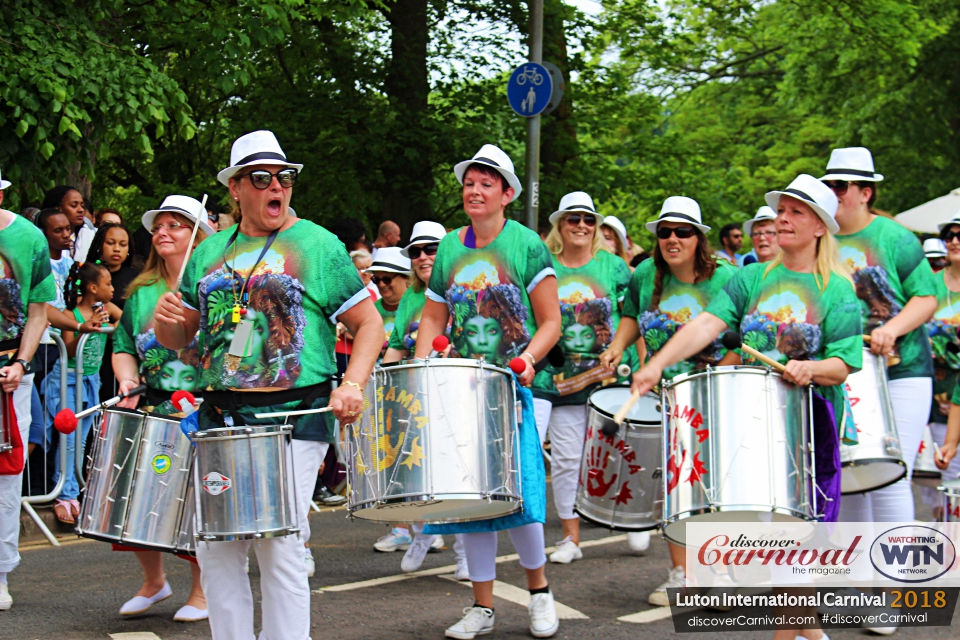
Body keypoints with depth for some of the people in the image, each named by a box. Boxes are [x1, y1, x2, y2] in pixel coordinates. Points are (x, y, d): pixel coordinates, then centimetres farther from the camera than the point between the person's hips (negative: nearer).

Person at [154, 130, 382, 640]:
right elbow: (180, 337, 19)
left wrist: (352, 383, -16)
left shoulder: (318, 246, 2)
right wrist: (164, 321, -4)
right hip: (221, 414, 5)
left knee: (280, 548, -5)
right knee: (215, 549, 6)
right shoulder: (209, 253, 14)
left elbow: (369, 323, 0)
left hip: (296, 413, -4)